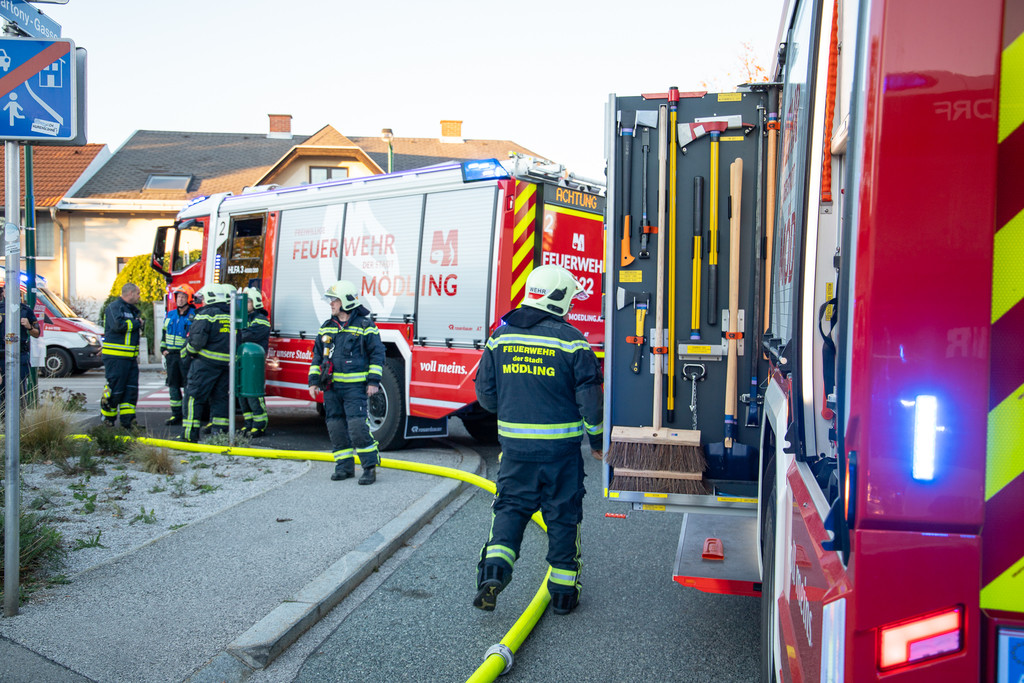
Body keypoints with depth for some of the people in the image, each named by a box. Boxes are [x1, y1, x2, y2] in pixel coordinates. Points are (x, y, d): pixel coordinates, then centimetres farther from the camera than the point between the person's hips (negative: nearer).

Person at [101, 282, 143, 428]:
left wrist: (140, 323, 5)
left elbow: (139, 327, 27)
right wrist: (136, 323, -10)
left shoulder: (132, 309, 21)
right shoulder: (114, 307, -8)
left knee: (131, 389, 5)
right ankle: (107, 419, 9)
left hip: (131, 356, 9)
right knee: (115, 389, -5)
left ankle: (128, 421, 8)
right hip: (116, 356, -9)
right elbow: (119, 325, -24)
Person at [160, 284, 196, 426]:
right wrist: (163, 349, 15)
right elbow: (164, 333, 24)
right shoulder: (170, 315, 14)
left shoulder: (194, 316, -6)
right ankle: (176, 414, 16)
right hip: (171, 355, 6)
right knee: (173, 386, 9)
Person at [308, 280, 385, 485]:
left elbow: (377, 354, -3)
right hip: (332, 387, 6)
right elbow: (318, 356, 18)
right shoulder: (326, 328, 14)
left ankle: (370, 466, -4)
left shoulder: (365, 326, -3)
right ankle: (344, 466, 18)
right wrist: (313, 381, 12)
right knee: (336, 428, 8)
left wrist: (373, 381, -9)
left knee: (357, 426, -13)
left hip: (355, 387, -6)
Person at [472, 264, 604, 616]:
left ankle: (494, 568, -2)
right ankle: (563, 590, 18)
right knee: (562, 514, 10)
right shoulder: (571, 340, -9)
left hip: (514, 444, 3)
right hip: (561, 446, -3)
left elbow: (485, 392, 7)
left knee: (510, 507, 16)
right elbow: (590, 398, -9)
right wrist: (597, 439, 6)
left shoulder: (500, 336, 2)